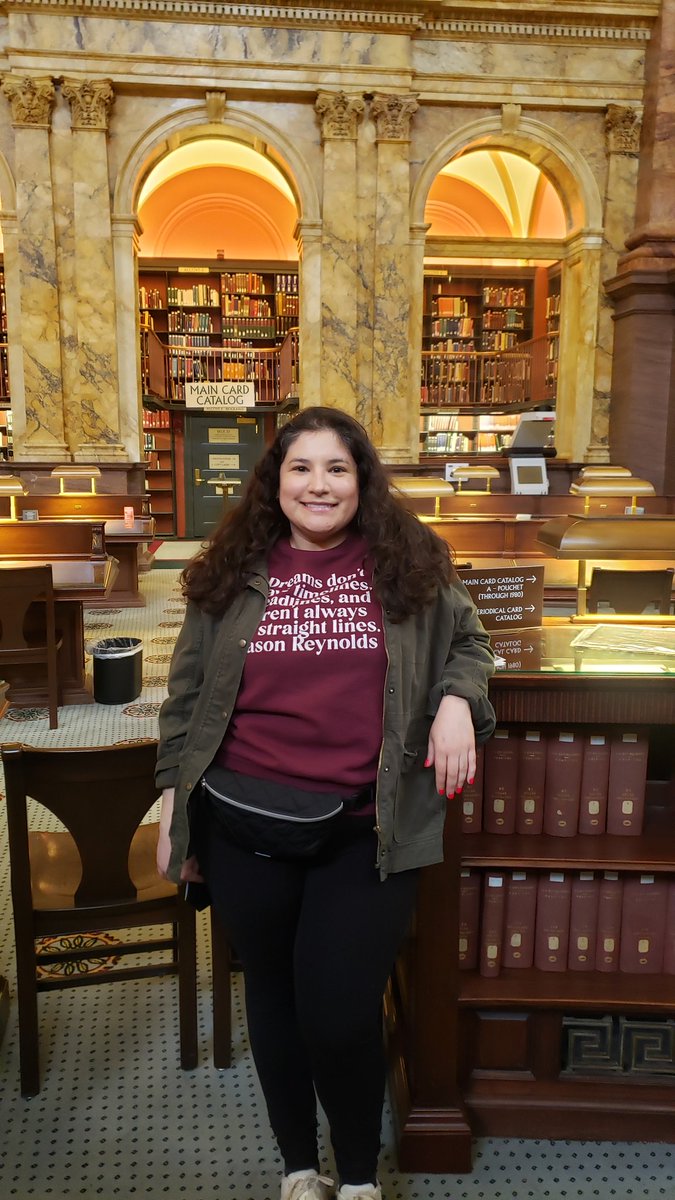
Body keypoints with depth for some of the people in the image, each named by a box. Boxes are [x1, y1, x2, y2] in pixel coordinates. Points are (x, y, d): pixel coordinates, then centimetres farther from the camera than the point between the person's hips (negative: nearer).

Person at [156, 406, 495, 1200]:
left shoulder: (411, 566, 1)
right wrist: (174, 801, 8)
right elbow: (186, 697, 8)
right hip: (246, 827, 2)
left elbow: (466, 642, 14)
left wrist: (457, 701, -7)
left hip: (367, 831, -1)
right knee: (273, 996, 17)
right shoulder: (231, 575, 2)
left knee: (341, 1014, 0)